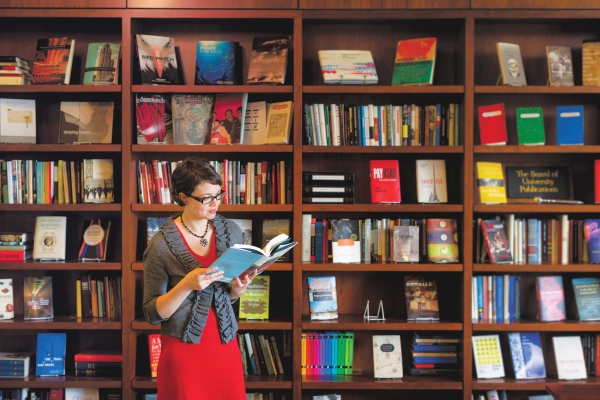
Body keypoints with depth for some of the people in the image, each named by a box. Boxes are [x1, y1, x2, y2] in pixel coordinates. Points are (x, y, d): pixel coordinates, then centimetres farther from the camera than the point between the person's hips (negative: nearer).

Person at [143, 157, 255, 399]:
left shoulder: (231, 231, 0)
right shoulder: (161, 245, -13)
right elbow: (152, 313, -11)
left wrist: (239, 287, -11)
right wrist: (186, 285, -26)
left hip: (226, 346, 4)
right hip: (183, 351, -4)